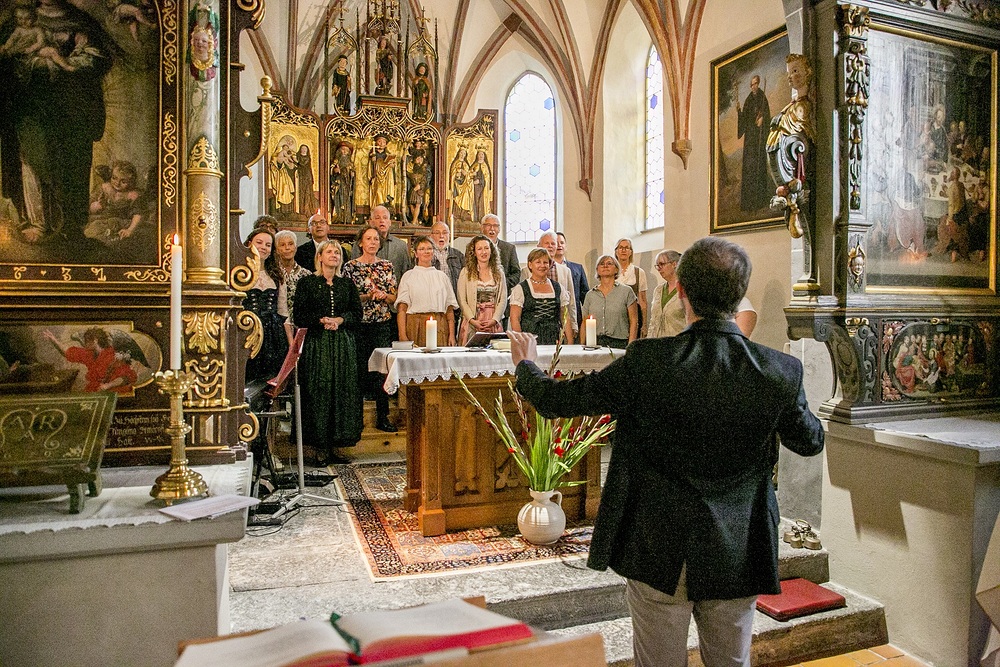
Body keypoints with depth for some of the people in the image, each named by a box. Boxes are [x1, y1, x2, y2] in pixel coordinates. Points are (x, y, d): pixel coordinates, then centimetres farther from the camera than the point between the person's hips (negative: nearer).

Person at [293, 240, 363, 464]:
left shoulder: (347, 284, 14)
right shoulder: (307, 282, 5)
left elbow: (357, 312, 8)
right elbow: (298, 314, -1)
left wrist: (340, 320, -8)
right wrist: (321, 320, -13)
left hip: (343, 344, 3)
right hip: (317, 343, -3)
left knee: (343, 391, 0)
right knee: (318, 391, -4)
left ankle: (337, 445, 6)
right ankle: (321, 447, 3)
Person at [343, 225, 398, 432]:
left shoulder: (387, 266, 10)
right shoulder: (351, 266, 2)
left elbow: (394, 297, 11)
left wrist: (384, 295, -10)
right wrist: (368, 296, -15)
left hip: (382, 324, 2)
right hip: (359, 324, -2)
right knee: (360, 371, 2)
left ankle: (383, 417, 5)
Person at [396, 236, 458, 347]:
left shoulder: (442, 276, 15)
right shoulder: (408, 276, 7)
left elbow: (450, 308, 12)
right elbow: (401, 308, -1)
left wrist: (452, 335, 2)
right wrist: (403, 336, -11)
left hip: (440, 325, 2)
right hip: (415, 326, -2)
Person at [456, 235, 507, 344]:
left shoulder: (499, 273, 11)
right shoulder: (466, 272, 5)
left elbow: (503, 300, 6)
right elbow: (461, 300, -1)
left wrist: (494, 320, -8)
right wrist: (473, 320, -12)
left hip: (494, 322, 2)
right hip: (472, 322, -2)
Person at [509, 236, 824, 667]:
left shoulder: (646, 362, -21)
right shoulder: (780, 372, -13)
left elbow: (555, 400, -11)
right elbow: (811, 442, 7)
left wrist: (526, 366, 11)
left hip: (660, 554, -2)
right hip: (737, 556, 3)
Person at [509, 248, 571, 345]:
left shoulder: (558, 288, 13)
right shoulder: (520, 288, 3)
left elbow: (565, 319, 13)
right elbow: (514, 319, -3)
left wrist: (570, 344, 4)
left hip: (553, 342, 3)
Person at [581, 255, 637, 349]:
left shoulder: (626, 292, 4)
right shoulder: (590, 295, 12)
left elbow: (634, 321, 0)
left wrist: (631, 346, -8)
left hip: (619, 344, -2)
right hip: (595, 343, 2)